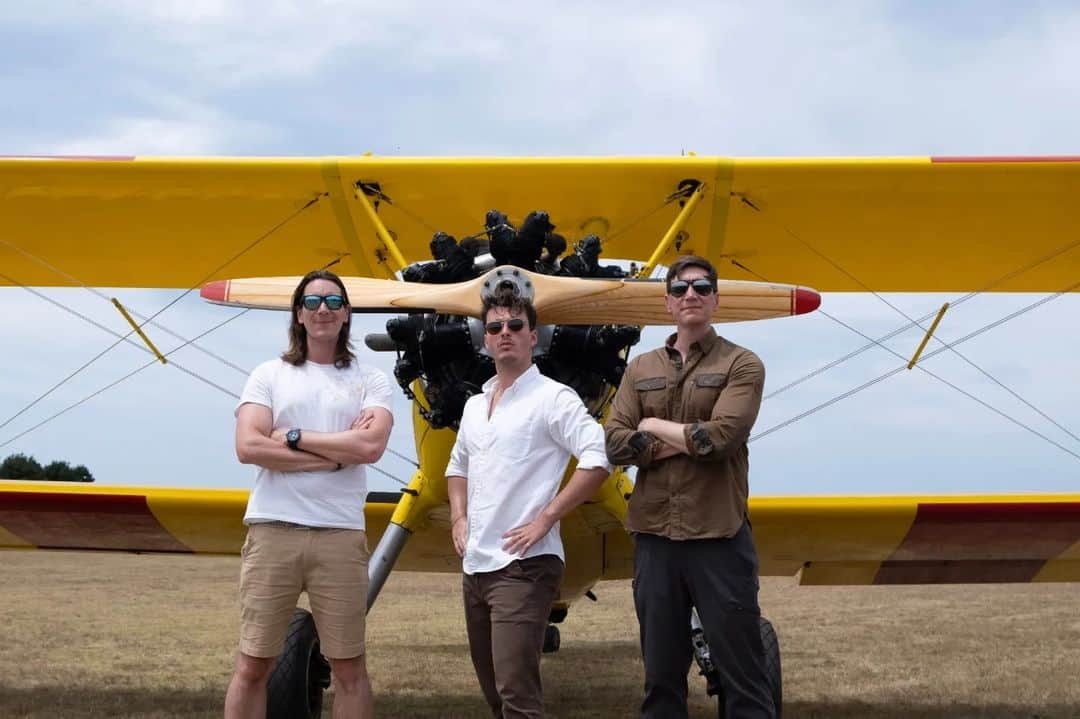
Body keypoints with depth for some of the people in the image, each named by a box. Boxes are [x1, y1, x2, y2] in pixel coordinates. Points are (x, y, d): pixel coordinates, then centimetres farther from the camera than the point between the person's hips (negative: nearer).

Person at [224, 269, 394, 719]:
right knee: (253, 665, 4)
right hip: (272, 530, 0)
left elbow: (371, 446, -9)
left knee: (349, 668, 7)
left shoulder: (370, 381, 9)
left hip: (340, 535, 0)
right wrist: (338, 453, -7)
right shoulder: (269, 375, 9)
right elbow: (249, 446, -6)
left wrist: (294, 437, -7)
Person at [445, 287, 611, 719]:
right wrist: (458, 518, 13)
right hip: (475, 566, 8)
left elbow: (598, 458, -18)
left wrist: (545, 518, -18)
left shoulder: (552, 398, -7)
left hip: (522, 566, -8)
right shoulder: (475, 405, 16)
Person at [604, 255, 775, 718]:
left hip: (719, 537, -4)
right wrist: (689, 440, -11)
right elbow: (615, 443, -2)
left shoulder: (741, 365, -1)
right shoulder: (640, 369, 11)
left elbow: (721, 437, -16)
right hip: (654, 537, 4)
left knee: (741, 671, 1)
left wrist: (654, 427, -3)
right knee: (661, 671, 12)